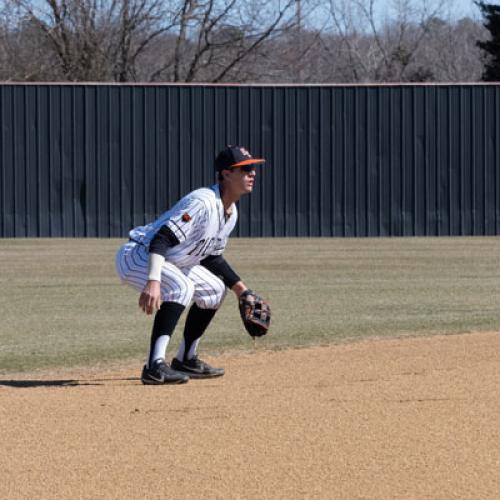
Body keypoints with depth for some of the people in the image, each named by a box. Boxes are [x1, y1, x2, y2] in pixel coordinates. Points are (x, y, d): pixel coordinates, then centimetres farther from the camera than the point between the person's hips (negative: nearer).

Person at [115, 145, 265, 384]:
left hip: (171, 263, 11)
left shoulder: (231, 212, 5)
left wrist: (241, 289, 15)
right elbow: (161, 239, -36)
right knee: (181, 286, -34)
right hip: (136, 255, -11)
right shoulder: (203, 203, -27)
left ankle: (186, 360, 24)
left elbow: (212, 257, 18)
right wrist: (153, 281, -47)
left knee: (215, 289, 16)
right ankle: (155, 366, -38)